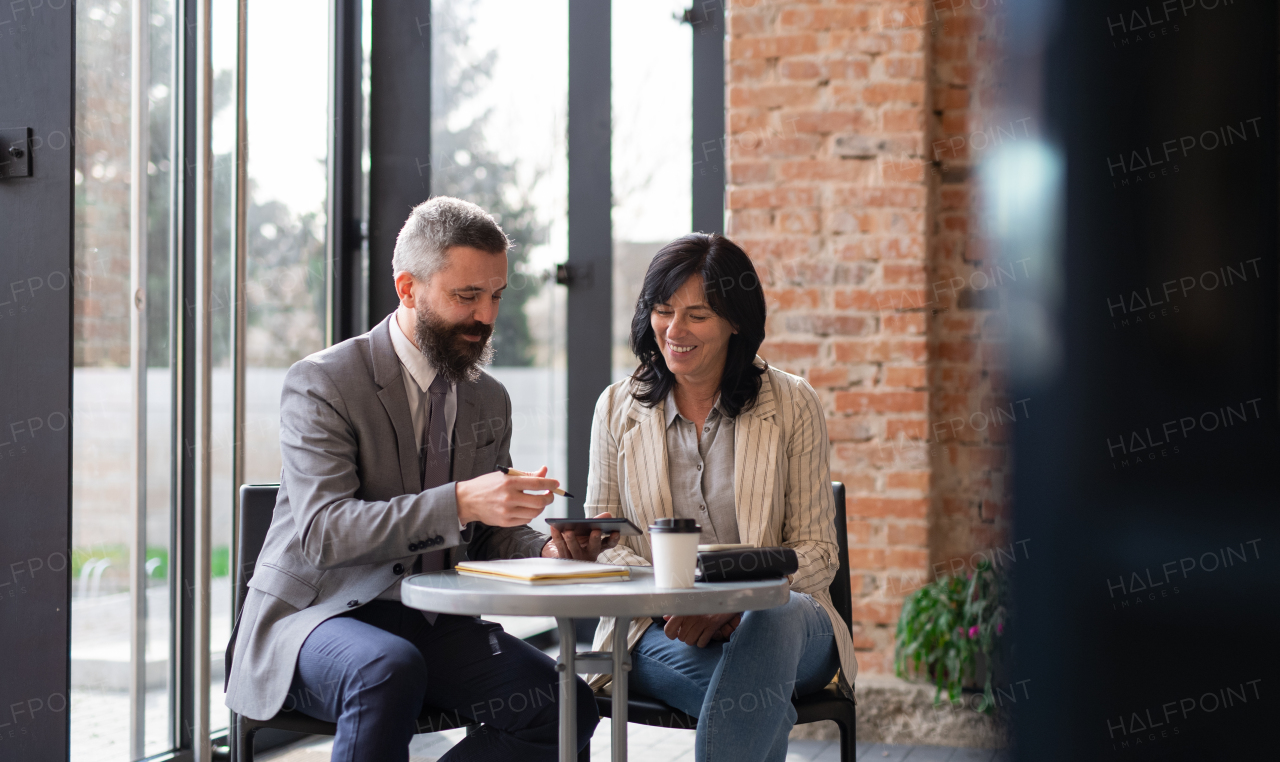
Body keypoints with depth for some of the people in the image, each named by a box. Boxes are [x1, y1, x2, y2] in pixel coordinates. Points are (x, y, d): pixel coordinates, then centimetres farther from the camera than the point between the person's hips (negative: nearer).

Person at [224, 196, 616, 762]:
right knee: (390, 670, -39)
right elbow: (323, 534, -21)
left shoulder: (490, 401, 13)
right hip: (313, 615, -6)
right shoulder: (322, 383, -8)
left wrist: (546, 551, -6)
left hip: (433, 625, 6)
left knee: (565, 708, -19)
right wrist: (459, 503, -32)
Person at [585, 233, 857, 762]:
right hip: (657, 632, 0)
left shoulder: (793, 405, 4)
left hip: (776, 622, 0)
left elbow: (818, 553, 0)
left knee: (777, 614, -38)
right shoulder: (618, 408, 9)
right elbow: (600, 544, 9)